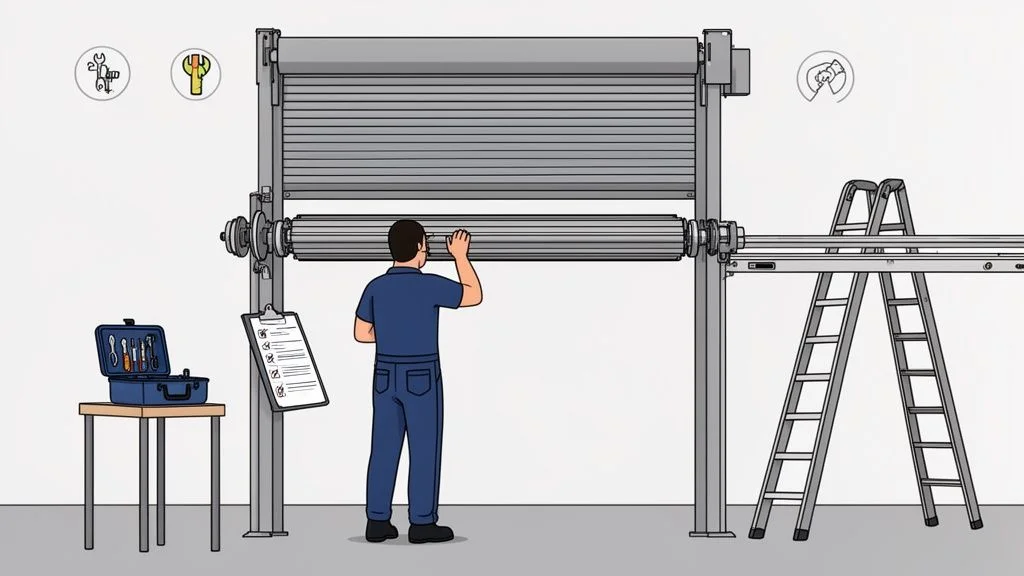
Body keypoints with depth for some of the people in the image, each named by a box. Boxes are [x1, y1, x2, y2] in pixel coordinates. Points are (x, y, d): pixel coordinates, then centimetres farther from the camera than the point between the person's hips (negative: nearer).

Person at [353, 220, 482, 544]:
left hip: (386, 377, 5)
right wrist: (460, 256, 10)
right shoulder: (430, 285, -14)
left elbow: (361, 334, 10)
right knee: (425, 449, 2)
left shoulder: (375, 287, 1)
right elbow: (474, 297, 0)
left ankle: (378, 522, 10)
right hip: (421, 380, -5)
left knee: (385, 449, 9)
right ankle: (422, 523, 4)